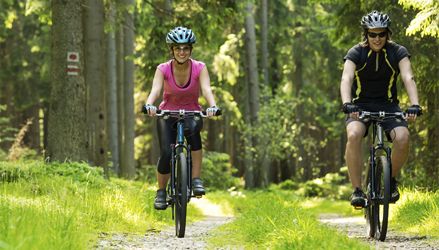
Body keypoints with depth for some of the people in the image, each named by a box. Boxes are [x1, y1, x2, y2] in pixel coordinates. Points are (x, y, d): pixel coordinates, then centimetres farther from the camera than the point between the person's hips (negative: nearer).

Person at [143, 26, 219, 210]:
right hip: (168, 114, 0)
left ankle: (196, 180, -29)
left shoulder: (199, 68, -13)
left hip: (192, 113, 0)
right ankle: (161, 192, 5)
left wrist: (212, 106, -50)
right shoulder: (163, 69, -14)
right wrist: (149, 105, -52)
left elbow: (206, 89, -29)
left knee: (194, 130, -36)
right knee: (166, 153, -20)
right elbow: (155, 89, -30)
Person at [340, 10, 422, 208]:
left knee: (402, 138, -28)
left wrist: (415, 105, -38)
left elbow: (408, 78, -21)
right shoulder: (356, 53, -10)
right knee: (353, 135, -32)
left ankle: (391, 179, 0)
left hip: (388, 105, 1)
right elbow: (346, 79, -25)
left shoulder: (398, 52, -7)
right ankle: (357, 190, -24)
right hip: (361, 105, -1)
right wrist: (347, 104, -44)